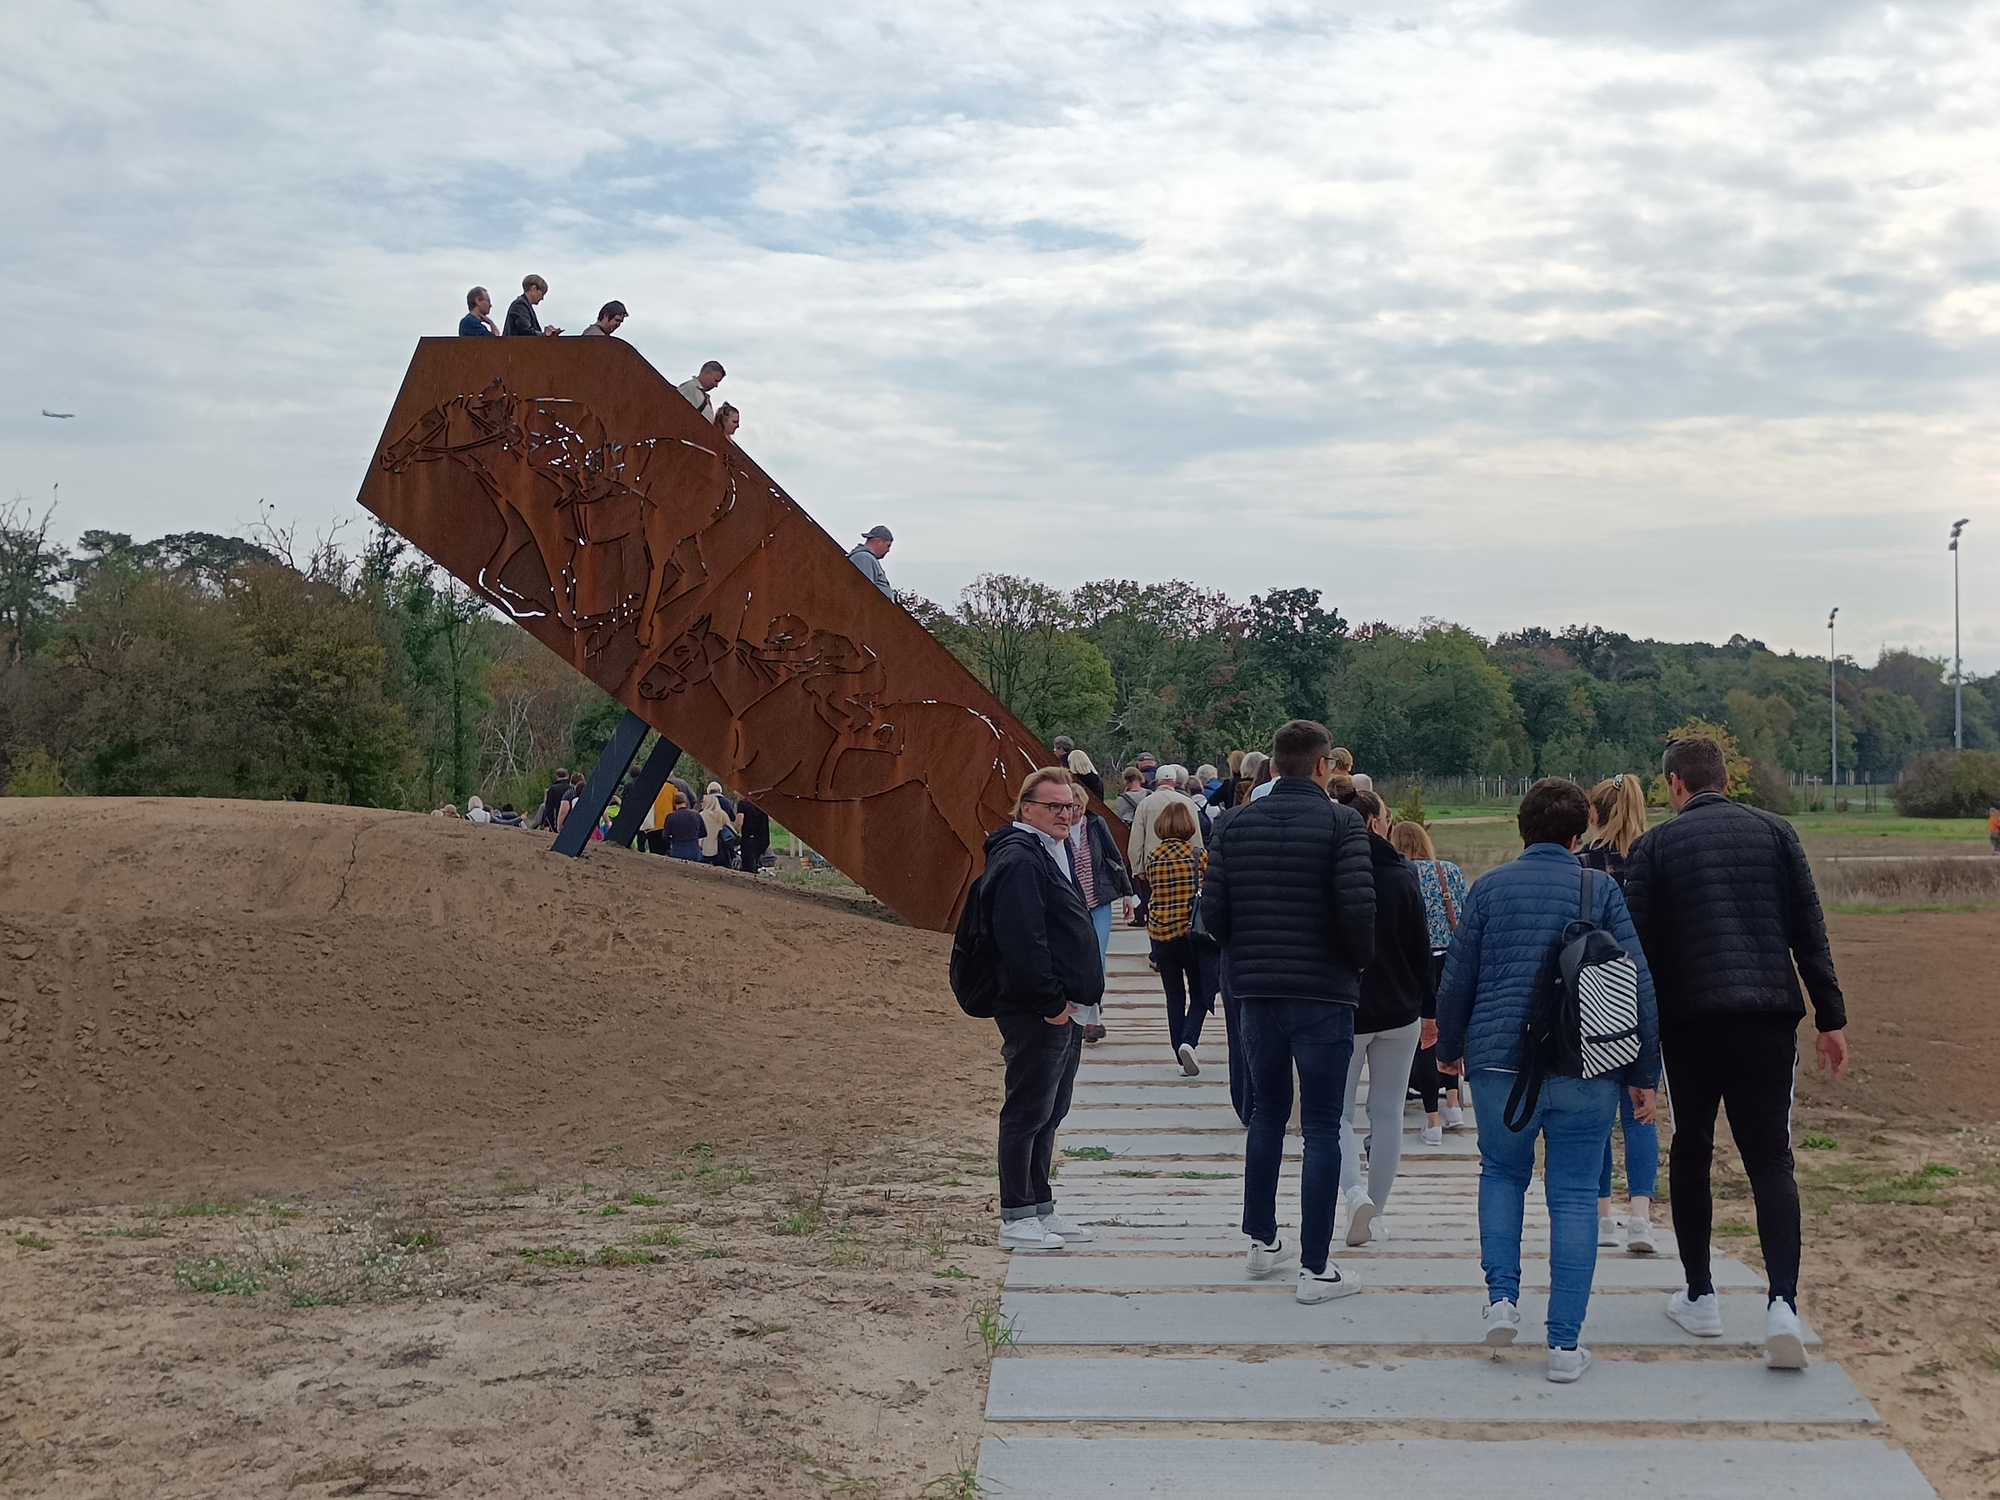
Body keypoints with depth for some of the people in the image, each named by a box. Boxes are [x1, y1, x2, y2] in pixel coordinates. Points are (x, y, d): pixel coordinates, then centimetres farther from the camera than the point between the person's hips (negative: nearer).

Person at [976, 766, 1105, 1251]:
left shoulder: (1050, 853, 18)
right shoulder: (1018, 860, -16)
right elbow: (1021, 940, -24)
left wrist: (1076, 999, 17)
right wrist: (1052, 1001, -20)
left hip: (1063, 1011, 10)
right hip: (1035, 1013, -10)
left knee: (1050, 1112, 15)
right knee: (1028, 1112, -3)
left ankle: (1040, 1209, 24)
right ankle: (1016, 1219, 4)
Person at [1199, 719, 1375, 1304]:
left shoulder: (1238, 823, 3)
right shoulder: (1341, 823, -9)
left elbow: (1212, 909, 0)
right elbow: (1358, 906, -19)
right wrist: (1361, 960, 0)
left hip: (1257, 991, 5)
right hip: (1324, 993, -4)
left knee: (1267, 1113, 19)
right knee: (1321, 1128, 1)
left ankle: (1262, 1240, 28)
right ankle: (1315, 1268, 3)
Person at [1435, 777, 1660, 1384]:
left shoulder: (1489, 887, 2)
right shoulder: (1601, 890, 0)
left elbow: (1456, 979, 5)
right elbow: (1640, 986, -2)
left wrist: (1450, 1048, 20)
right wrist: (1644, 1072, 4)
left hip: (1500, 1063, 1)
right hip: (1588, 1071, -1)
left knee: (1502, 1173, 22)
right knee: (1574, 1197, 5)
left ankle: (1502, 1297, 9)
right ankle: (1565, 1344, 4)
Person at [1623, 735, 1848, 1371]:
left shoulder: (1654, 846, 2)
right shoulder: (1774, 831, 7)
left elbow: (1638, 945, -1)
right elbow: (1810, 932, 4)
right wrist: (1831, 1018, 8)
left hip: (1689, 1019, -1)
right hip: (1769, 1013, 1)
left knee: (1690, 1152, 15)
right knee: (1771, 1158, 2)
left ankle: (1699, 1297, 22)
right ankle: (1783, 1306, -14)